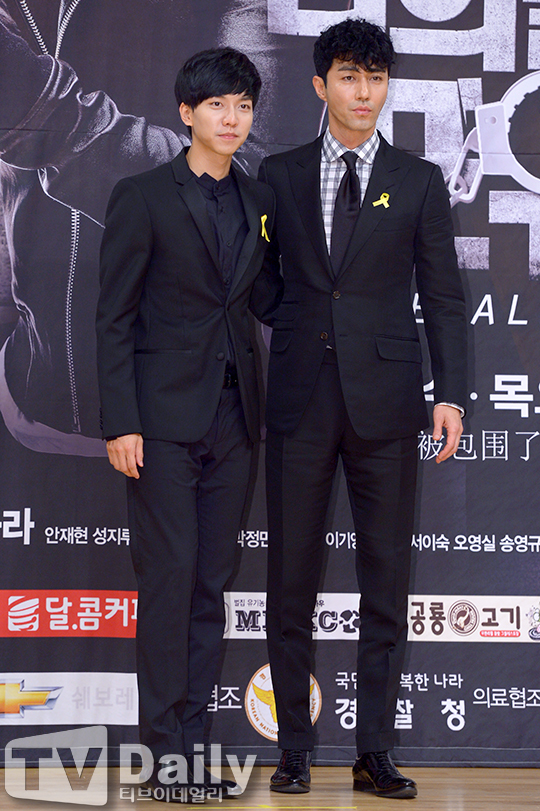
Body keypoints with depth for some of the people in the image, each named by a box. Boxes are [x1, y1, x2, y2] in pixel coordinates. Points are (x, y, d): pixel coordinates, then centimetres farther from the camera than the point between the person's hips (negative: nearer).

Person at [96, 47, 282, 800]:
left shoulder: (258, 200, 12)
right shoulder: (142, 197, -4)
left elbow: (266, 299, 14)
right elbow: (114, 317, -6)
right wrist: (120, 422, -11)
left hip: (234, 413, 5)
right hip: (165, 414, -5)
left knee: (212, 578, 8)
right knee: (169, 576, -5)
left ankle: (196, 740, 14)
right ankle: (166, 748, 2)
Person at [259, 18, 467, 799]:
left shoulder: (419, 182, 6)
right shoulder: (280, 174, 8)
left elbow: (443, 297, 4)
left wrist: (451, 393, -7)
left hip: (384, 398, 0)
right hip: (300, 398, 1)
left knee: (386, 579, 3)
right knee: (291, 579, 4)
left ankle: (375, 753, 11)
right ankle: (294, 748, 14)